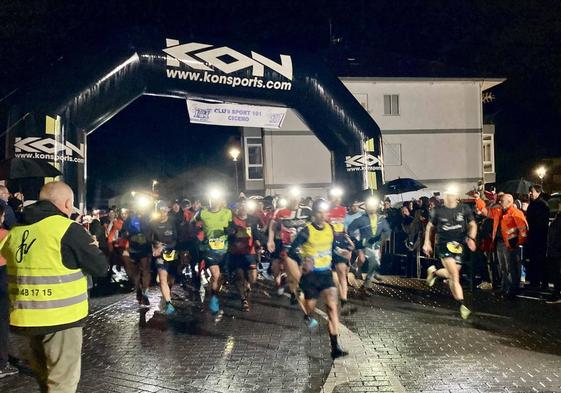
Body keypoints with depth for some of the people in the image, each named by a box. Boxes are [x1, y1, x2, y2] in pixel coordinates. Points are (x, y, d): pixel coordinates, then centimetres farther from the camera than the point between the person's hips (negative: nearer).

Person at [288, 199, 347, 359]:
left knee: (332, 306, -11)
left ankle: (335, 347, -10)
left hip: (326, 273, 3)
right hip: (310, 274, -3)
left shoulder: (330, 229, 1)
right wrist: (302, 261, -30)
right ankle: (309, 317, 50)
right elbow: (292, 251, -15)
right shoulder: (307, 231, -14)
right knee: (311, 306, 10)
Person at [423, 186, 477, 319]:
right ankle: (462, 306, -10)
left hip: (458, 245, 3)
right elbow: (430, 226, 10)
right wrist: (427, 243, 7)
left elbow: (473, 225, 5)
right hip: (443, 244, -3)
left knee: (452, 275, 11)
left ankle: (433, 272, 41)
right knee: (455, 275, -14)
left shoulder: (464, 209, 0)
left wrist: (471, 238, -13)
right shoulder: (438, 211, -2)